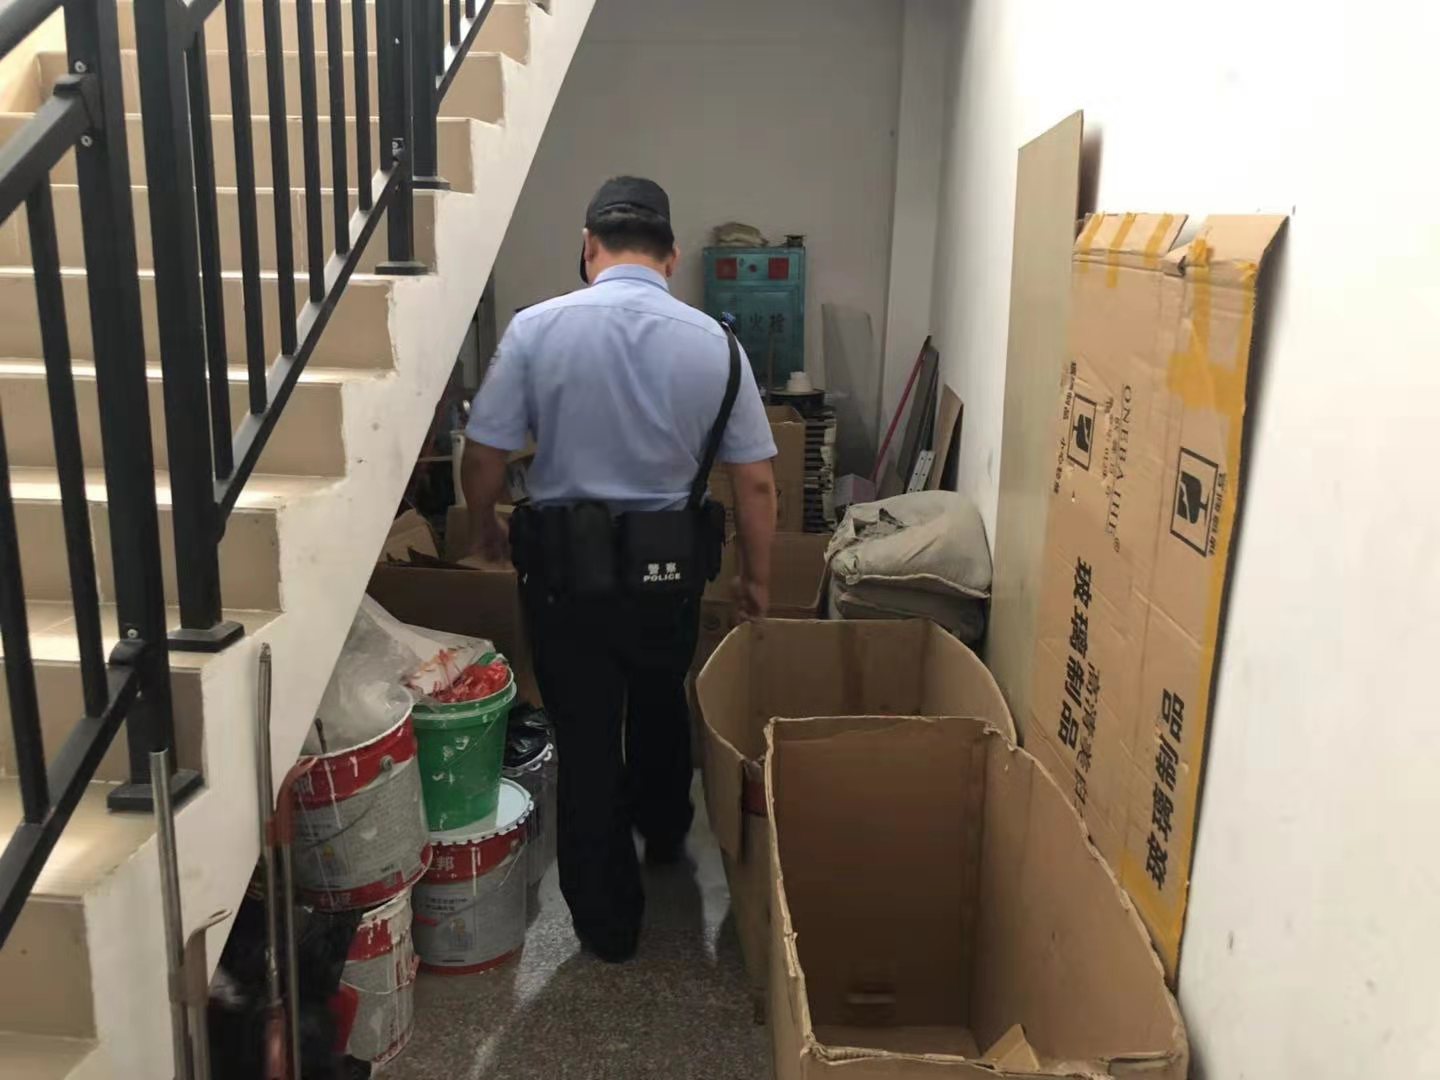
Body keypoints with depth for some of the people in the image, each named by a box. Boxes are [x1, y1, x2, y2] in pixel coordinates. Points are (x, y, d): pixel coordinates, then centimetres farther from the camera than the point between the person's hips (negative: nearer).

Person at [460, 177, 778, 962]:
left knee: (586, 740, 11)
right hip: (668, 569, 2)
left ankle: (607, 921, 24)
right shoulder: (714, 342, -6)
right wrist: (756, 579, 10)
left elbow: (482, 460, -7)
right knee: (661, 706, 27)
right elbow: (756, 482, -4)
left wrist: (485, 529, 13)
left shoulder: (536, 329, -10)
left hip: (566, 570, -2)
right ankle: (664, 834, 51)